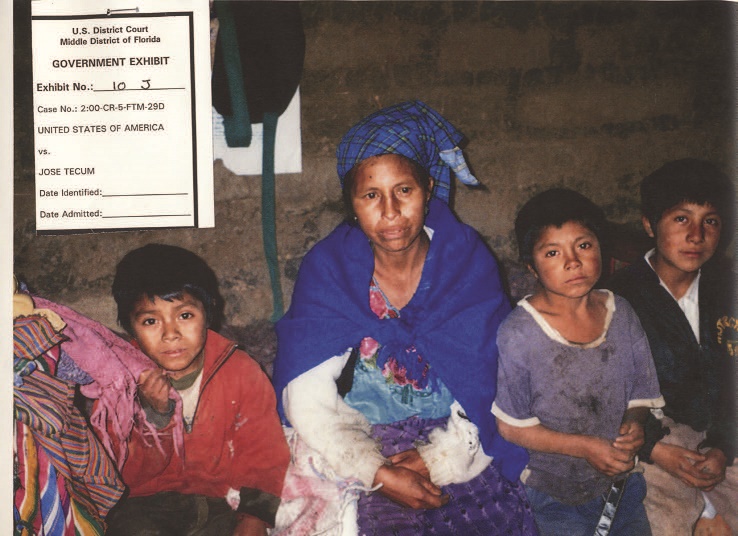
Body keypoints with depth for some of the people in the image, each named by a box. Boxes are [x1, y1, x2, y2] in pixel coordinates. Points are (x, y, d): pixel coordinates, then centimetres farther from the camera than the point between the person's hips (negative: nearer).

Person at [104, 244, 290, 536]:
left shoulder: (240, 372, -4)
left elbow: (264, 460, -2)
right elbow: (129, 476, -5)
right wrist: (155, 415, -20)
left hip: (224, 503, 0)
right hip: (151, 503, 0)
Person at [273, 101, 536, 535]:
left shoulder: (468, 261, -3)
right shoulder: (327, 270, -6)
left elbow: (489, 386, -5)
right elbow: (307, 401, -10)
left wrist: (439, 457, -16)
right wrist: (378, 474, -19)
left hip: (461, 454, 1)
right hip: (356, 452, -1)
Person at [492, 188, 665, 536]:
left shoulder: (620, 313, -4)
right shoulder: (518, 332, -19)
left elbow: (639, 390, 7)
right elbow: (509, 426, -14)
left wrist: (635, 423, -14)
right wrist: (584, 447, -20)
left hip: (622, 481, 5)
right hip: (553, 492, -4)